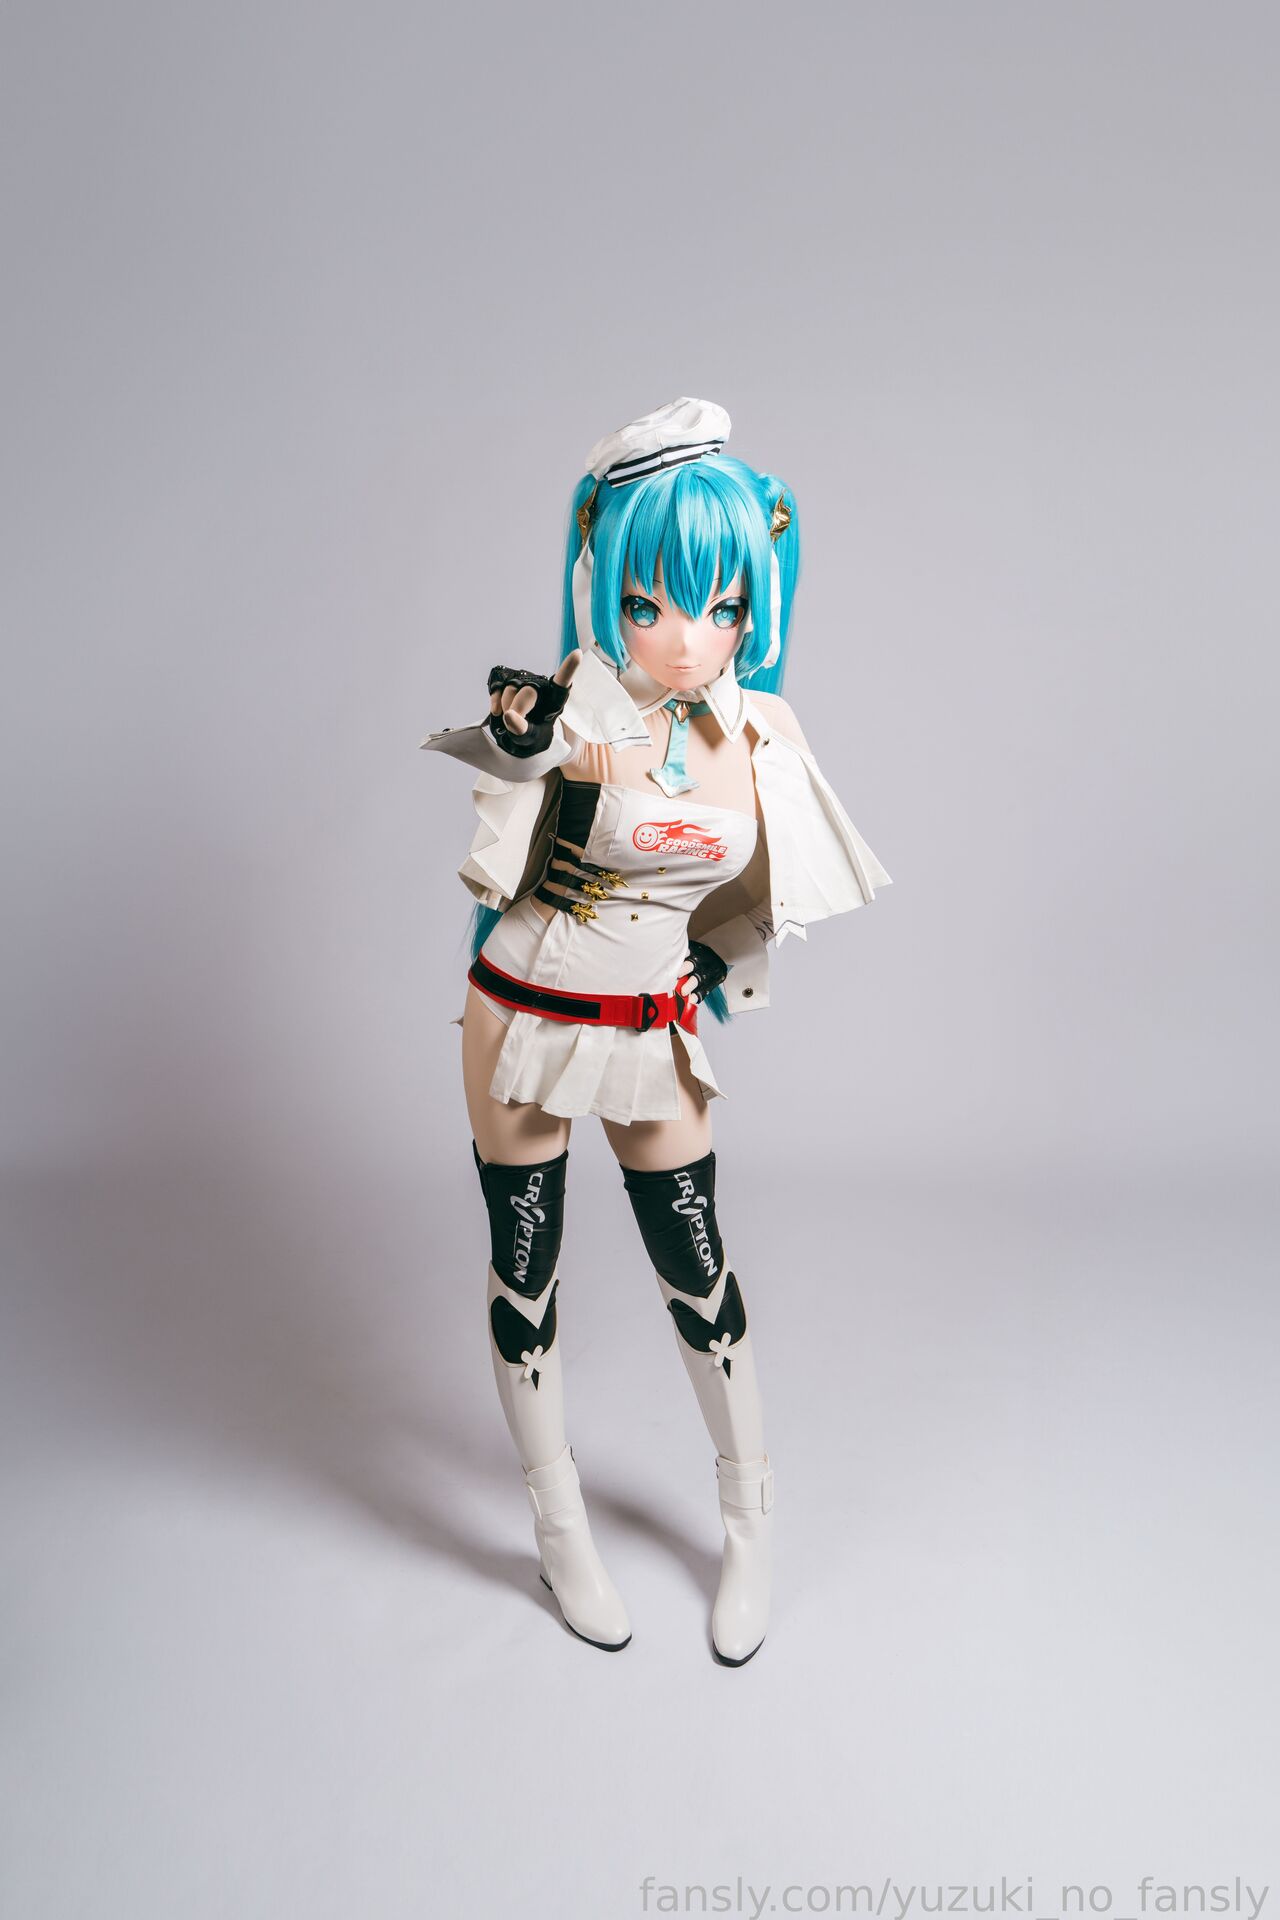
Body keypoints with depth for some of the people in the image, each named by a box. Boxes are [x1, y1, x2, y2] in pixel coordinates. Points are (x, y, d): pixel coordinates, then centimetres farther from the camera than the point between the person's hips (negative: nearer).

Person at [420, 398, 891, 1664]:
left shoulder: (759, 725, -4)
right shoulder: (564, 710, -16)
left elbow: (761, 891, 10)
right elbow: (489, 878, -12)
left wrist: (714, 975, 7)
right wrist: (517, 752, -27)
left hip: (654, 1034, 3)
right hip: (526, 1021, -2)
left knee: (699, 1275, 12)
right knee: (523, 1278, 10)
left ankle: (752, 1522, 36)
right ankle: (562, 1531, 33)